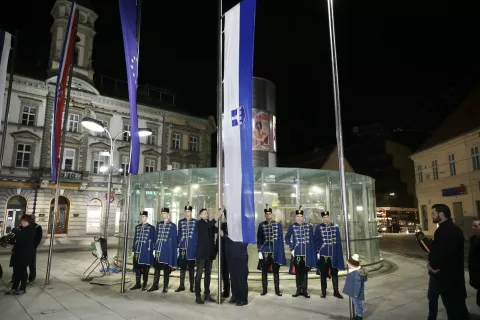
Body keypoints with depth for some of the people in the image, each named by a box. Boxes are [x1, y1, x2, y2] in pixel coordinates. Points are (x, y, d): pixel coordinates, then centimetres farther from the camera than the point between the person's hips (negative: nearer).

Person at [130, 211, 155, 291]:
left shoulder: (151, 228, -3)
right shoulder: (137, 227, 11)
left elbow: (152, 240, -3)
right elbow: (135, 238, 14)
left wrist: (151, 251, -7)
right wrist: (133, 249, 11)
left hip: (146, 252, -4)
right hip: (137, 251, 4)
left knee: (145, 268, 3)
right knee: (137, 267, 8)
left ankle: (144, 285, 14)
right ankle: (137, 284, 21)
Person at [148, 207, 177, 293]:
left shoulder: (172, 225, -2)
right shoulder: (158, 224, 10)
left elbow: (174, 240, -1)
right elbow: (156, 237, 12)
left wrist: (173, 252, -4)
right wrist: (154, 248, 7)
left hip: (167, 250, -4)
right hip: (158, 250, 4)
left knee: (166, 269, 4)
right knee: (157, 268, 9)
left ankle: (165, 287, 13)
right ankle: (155, 285, 19)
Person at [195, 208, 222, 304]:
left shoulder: (210, 223, 13)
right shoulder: (199, 223, -4)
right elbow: (207, 226, -22)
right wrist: (217, 218, -28)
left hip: (209, 252, 5)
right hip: (201, 252, -5)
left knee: (208, 273, 10)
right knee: (199, 273, -2)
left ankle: (207, 295, 17)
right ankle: (198, 296, 4)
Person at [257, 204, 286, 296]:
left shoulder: (278, 225, 2)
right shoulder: (261, 225, 1)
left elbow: (281, 239, 4)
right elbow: (259, 239, 3)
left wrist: (281, 252, -1)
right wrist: (259, 251, -4)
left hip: (275, 252, 0)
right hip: (265, 251, 0)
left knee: (276, 271, 7)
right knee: (264, 272, 8)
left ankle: (277, 290, 16)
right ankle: (264, 289, 19)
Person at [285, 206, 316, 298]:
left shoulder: (309, 227, 1)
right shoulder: (292, 227, -2)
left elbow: (312, 241, 5)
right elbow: (287, 238, 5)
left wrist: (313, 254, 3)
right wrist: (291, 248, -5)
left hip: (306, 254, 0)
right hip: (297, 253, 0)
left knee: (305, 272, 7)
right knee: (298, 272, 9)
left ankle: (305, 291, 17)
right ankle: (299, 290, 20)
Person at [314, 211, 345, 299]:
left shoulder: (335, 227, 3)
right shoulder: (319, 228, -2)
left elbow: (338, 241, 6)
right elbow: (316, 241, -1)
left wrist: (339, 253, 3)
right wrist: (317, 252, -6)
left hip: (333, 254, 2)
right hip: (323, 254, -1)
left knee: (334, 273, 8)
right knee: (323, 273, 8)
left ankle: (336, 291, 19)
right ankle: (323, 291, 18)